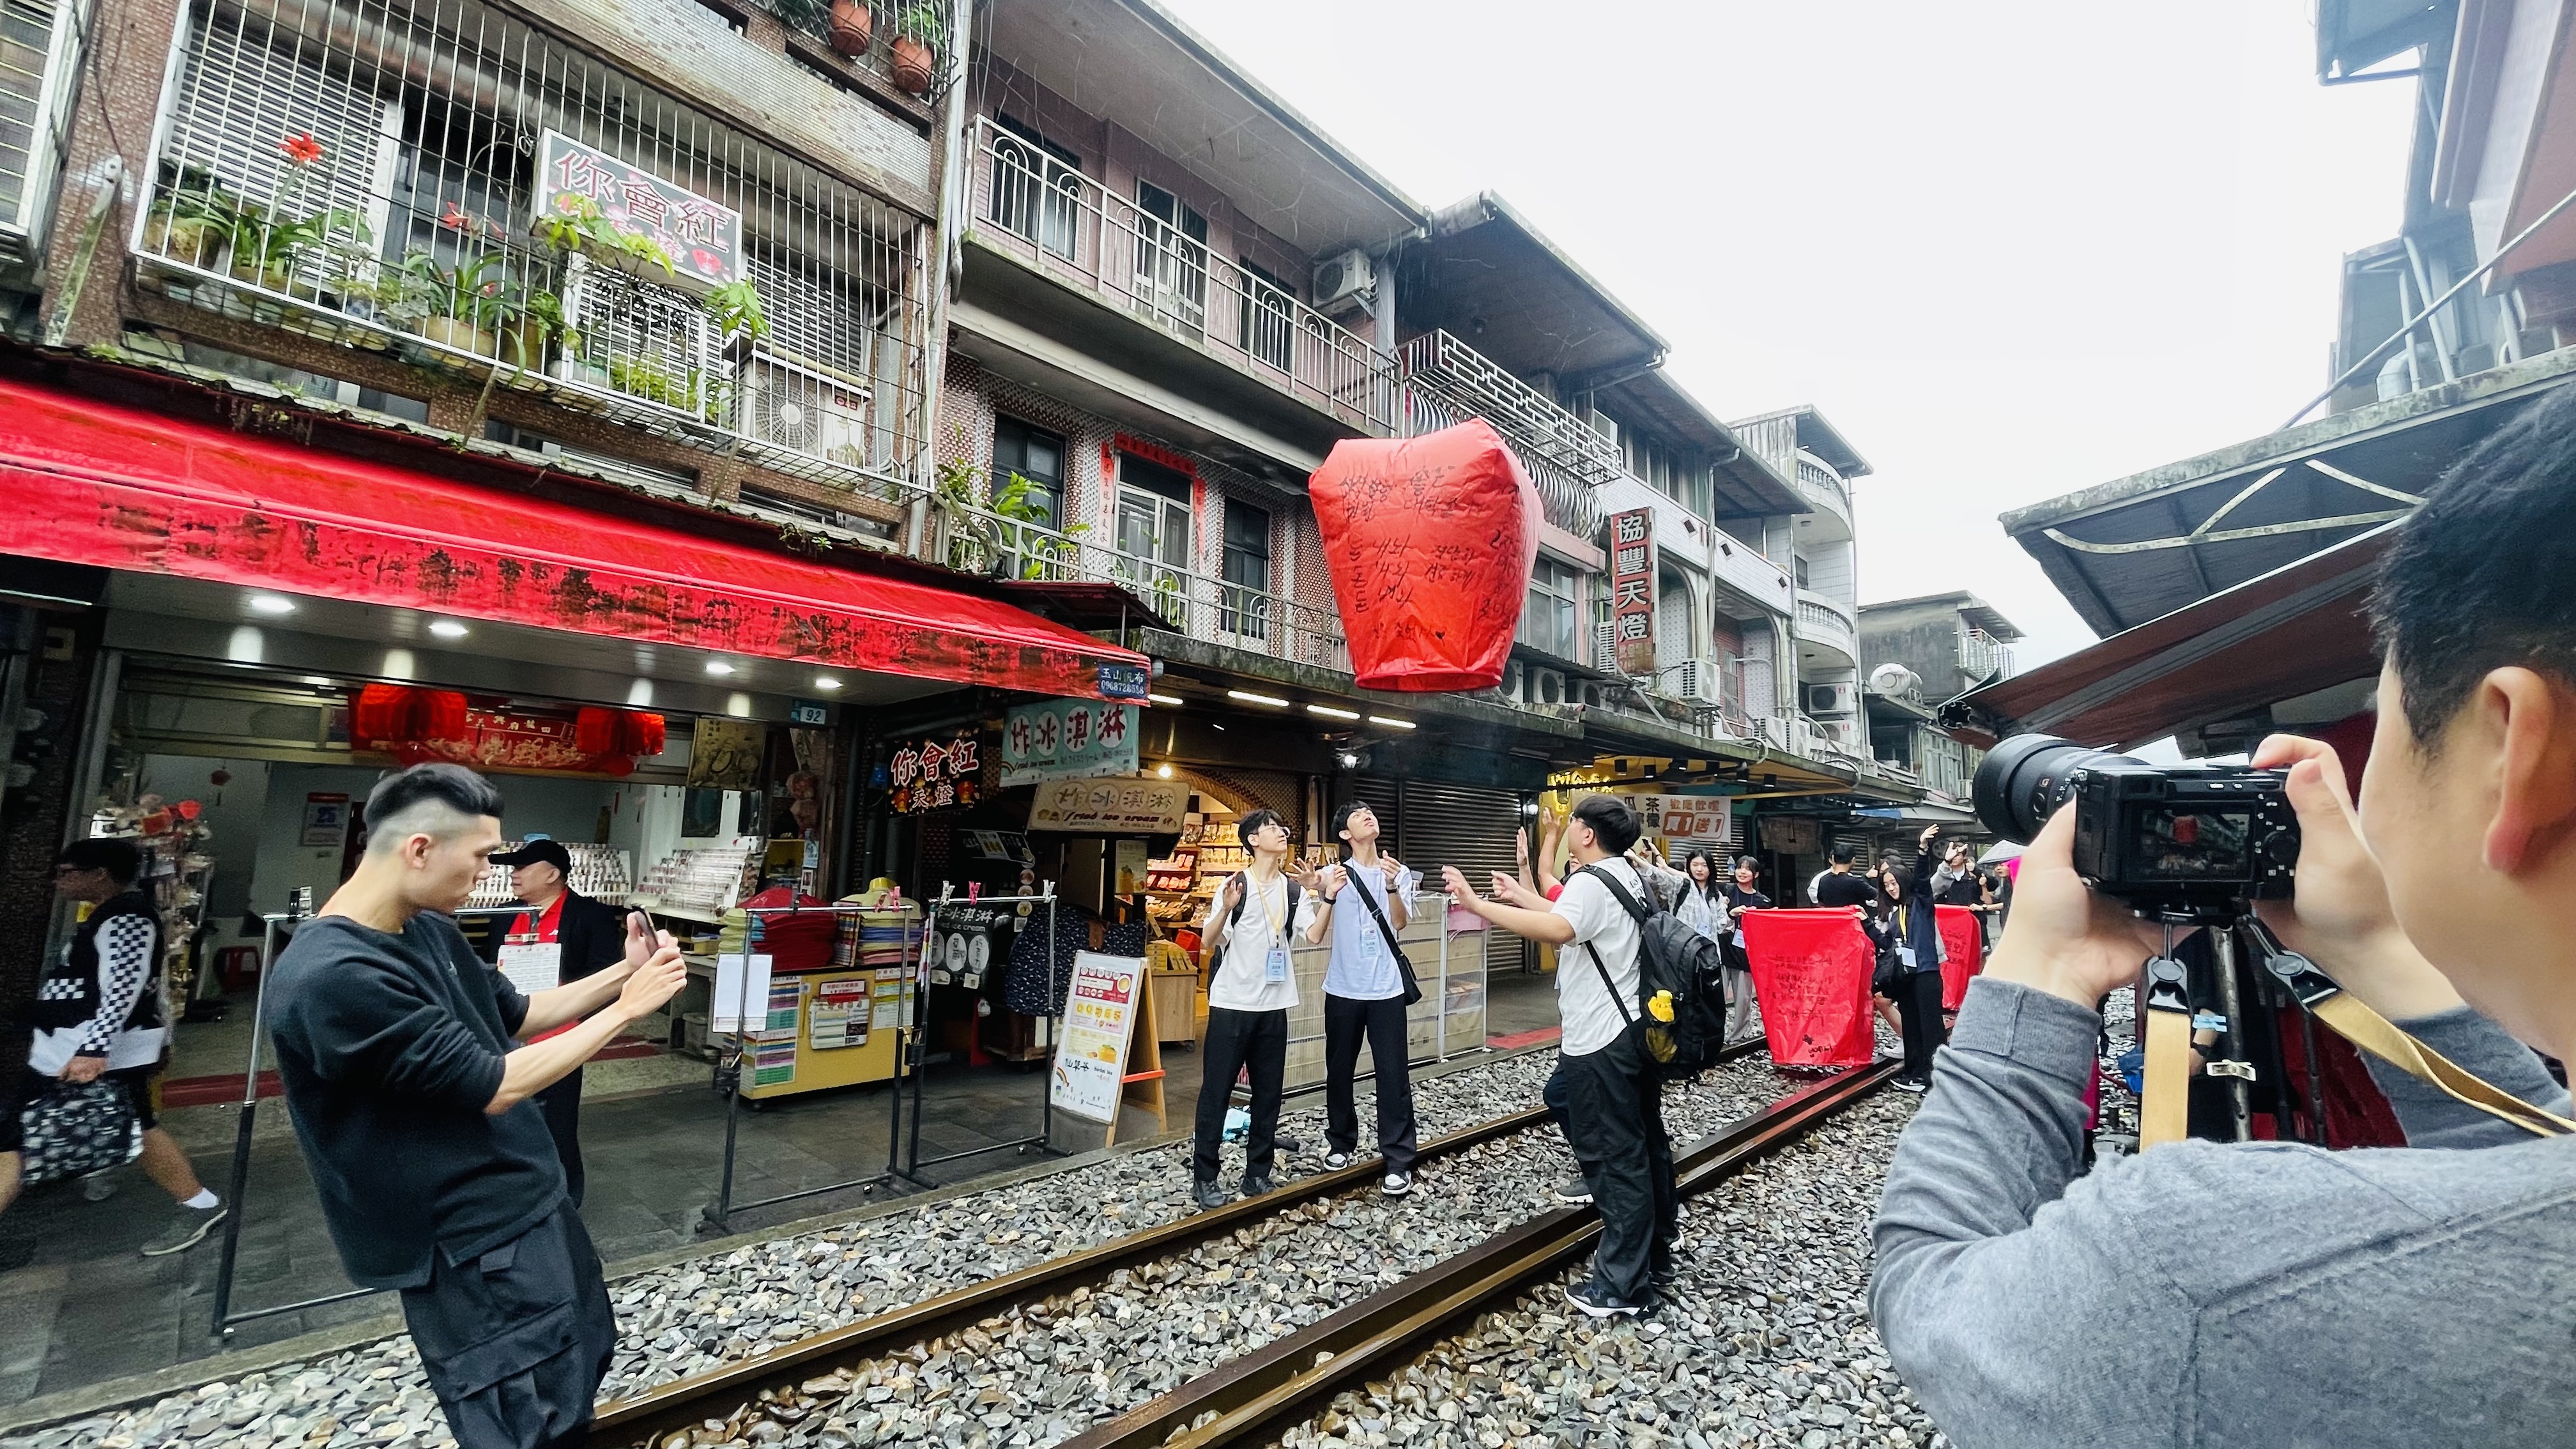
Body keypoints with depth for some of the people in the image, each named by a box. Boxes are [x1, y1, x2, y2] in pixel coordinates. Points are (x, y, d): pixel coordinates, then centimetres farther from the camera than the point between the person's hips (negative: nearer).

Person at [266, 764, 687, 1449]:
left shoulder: (430, 930, 0)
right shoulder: (333, 976, -29)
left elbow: (515, 1012, 14)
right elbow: (495, 1088, -26)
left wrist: (623, 973, 1)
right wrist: (626, 1008, -18)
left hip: (531, 1204, 9)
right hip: (474, 1244, -9)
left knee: (587, 1363, 25)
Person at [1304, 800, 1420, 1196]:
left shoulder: (1399, 872, 3)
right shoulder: (1333, 874, 0)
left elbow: (1401, 923, -11)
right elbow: (1315, 935, -4)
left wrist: (1392, 887, -29)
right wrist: (1329, 896, -21)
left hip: (1386, 989, -1)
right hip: (1343, 989, 1)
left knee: (1393, 1074, -2)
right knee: (1339, 1072, 12)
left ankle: (1398, 1162, 5)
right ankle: (1341, 1142, 31)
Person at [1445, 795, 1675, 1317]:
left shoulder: (1591, 882, -20)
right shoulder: (1626, 876, 11)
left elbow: (1557, 930, -40)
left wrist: (1478, 905, -41)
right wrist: (1520, 897, 26)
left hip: (1601, 1042, -10)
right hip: (1635, 1029, 10)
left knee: (1612, 1157, -1)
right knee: (1644, 1145, 19)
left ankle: (1623, 1286, 8)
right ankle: (1654, 1256, 34)